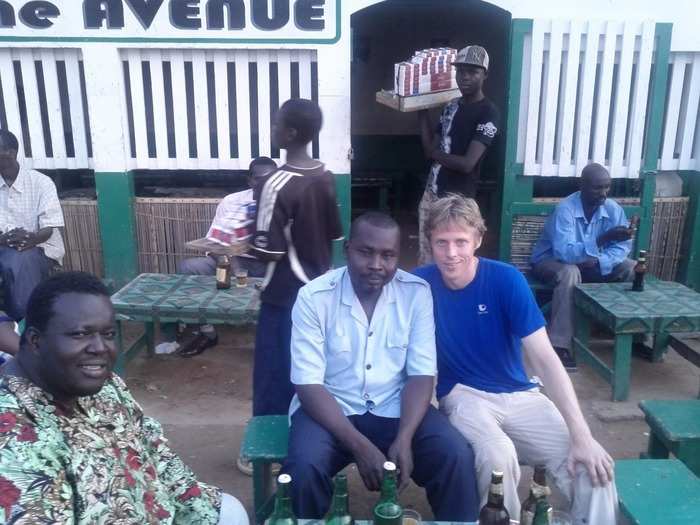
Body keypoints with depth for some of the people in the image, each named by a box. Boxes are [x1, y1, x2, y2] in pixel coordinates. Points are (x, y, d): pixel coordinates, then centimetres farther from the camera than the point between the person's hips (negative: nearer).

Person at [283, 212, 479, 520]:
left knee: (457, 458, -21)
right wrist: (360, 446, -24)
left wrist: (404, 439, -22)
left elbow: (421, 374, -6)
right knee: (304, 468, -29)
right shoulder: (313, 297, -12)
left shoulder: (417, 292, -6)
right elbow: (308, 384, -14)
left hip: (395, 409, 2)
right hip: (329, 408, -1)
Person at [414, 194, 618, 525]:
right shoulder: (421, 284, -9)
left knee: (592, 466, -19)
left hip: (520, 396, 1)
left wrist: (582, 436, -21)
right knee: (496, 455, -32)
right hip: (463, 396, -1)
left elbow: (544, 357, -15)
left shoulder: (506, 279, -12)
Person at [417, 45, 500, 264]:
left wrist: (435, 153, -5)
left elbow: (467, 164, -20)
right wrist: (422, 111, 4)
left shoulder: (488, 112, -13)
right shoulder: (451, 106, 10)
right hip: (431, 192, 7)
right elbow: (430, 147, 8)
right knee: (425, 259, 14)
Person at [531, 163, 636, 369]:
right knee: (569, 272, -38)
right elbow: (564, 253, -39)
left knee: (630, 268, -12)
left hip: (590, 265, 6)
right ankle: (559, 345, -33)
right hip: (551, 261, -6)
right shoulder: (565, 209, -28)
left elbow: (623, 246, -11)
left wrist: (598, 262, -29)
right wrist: (602, 239, -47)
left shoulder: (613, 208, -10)